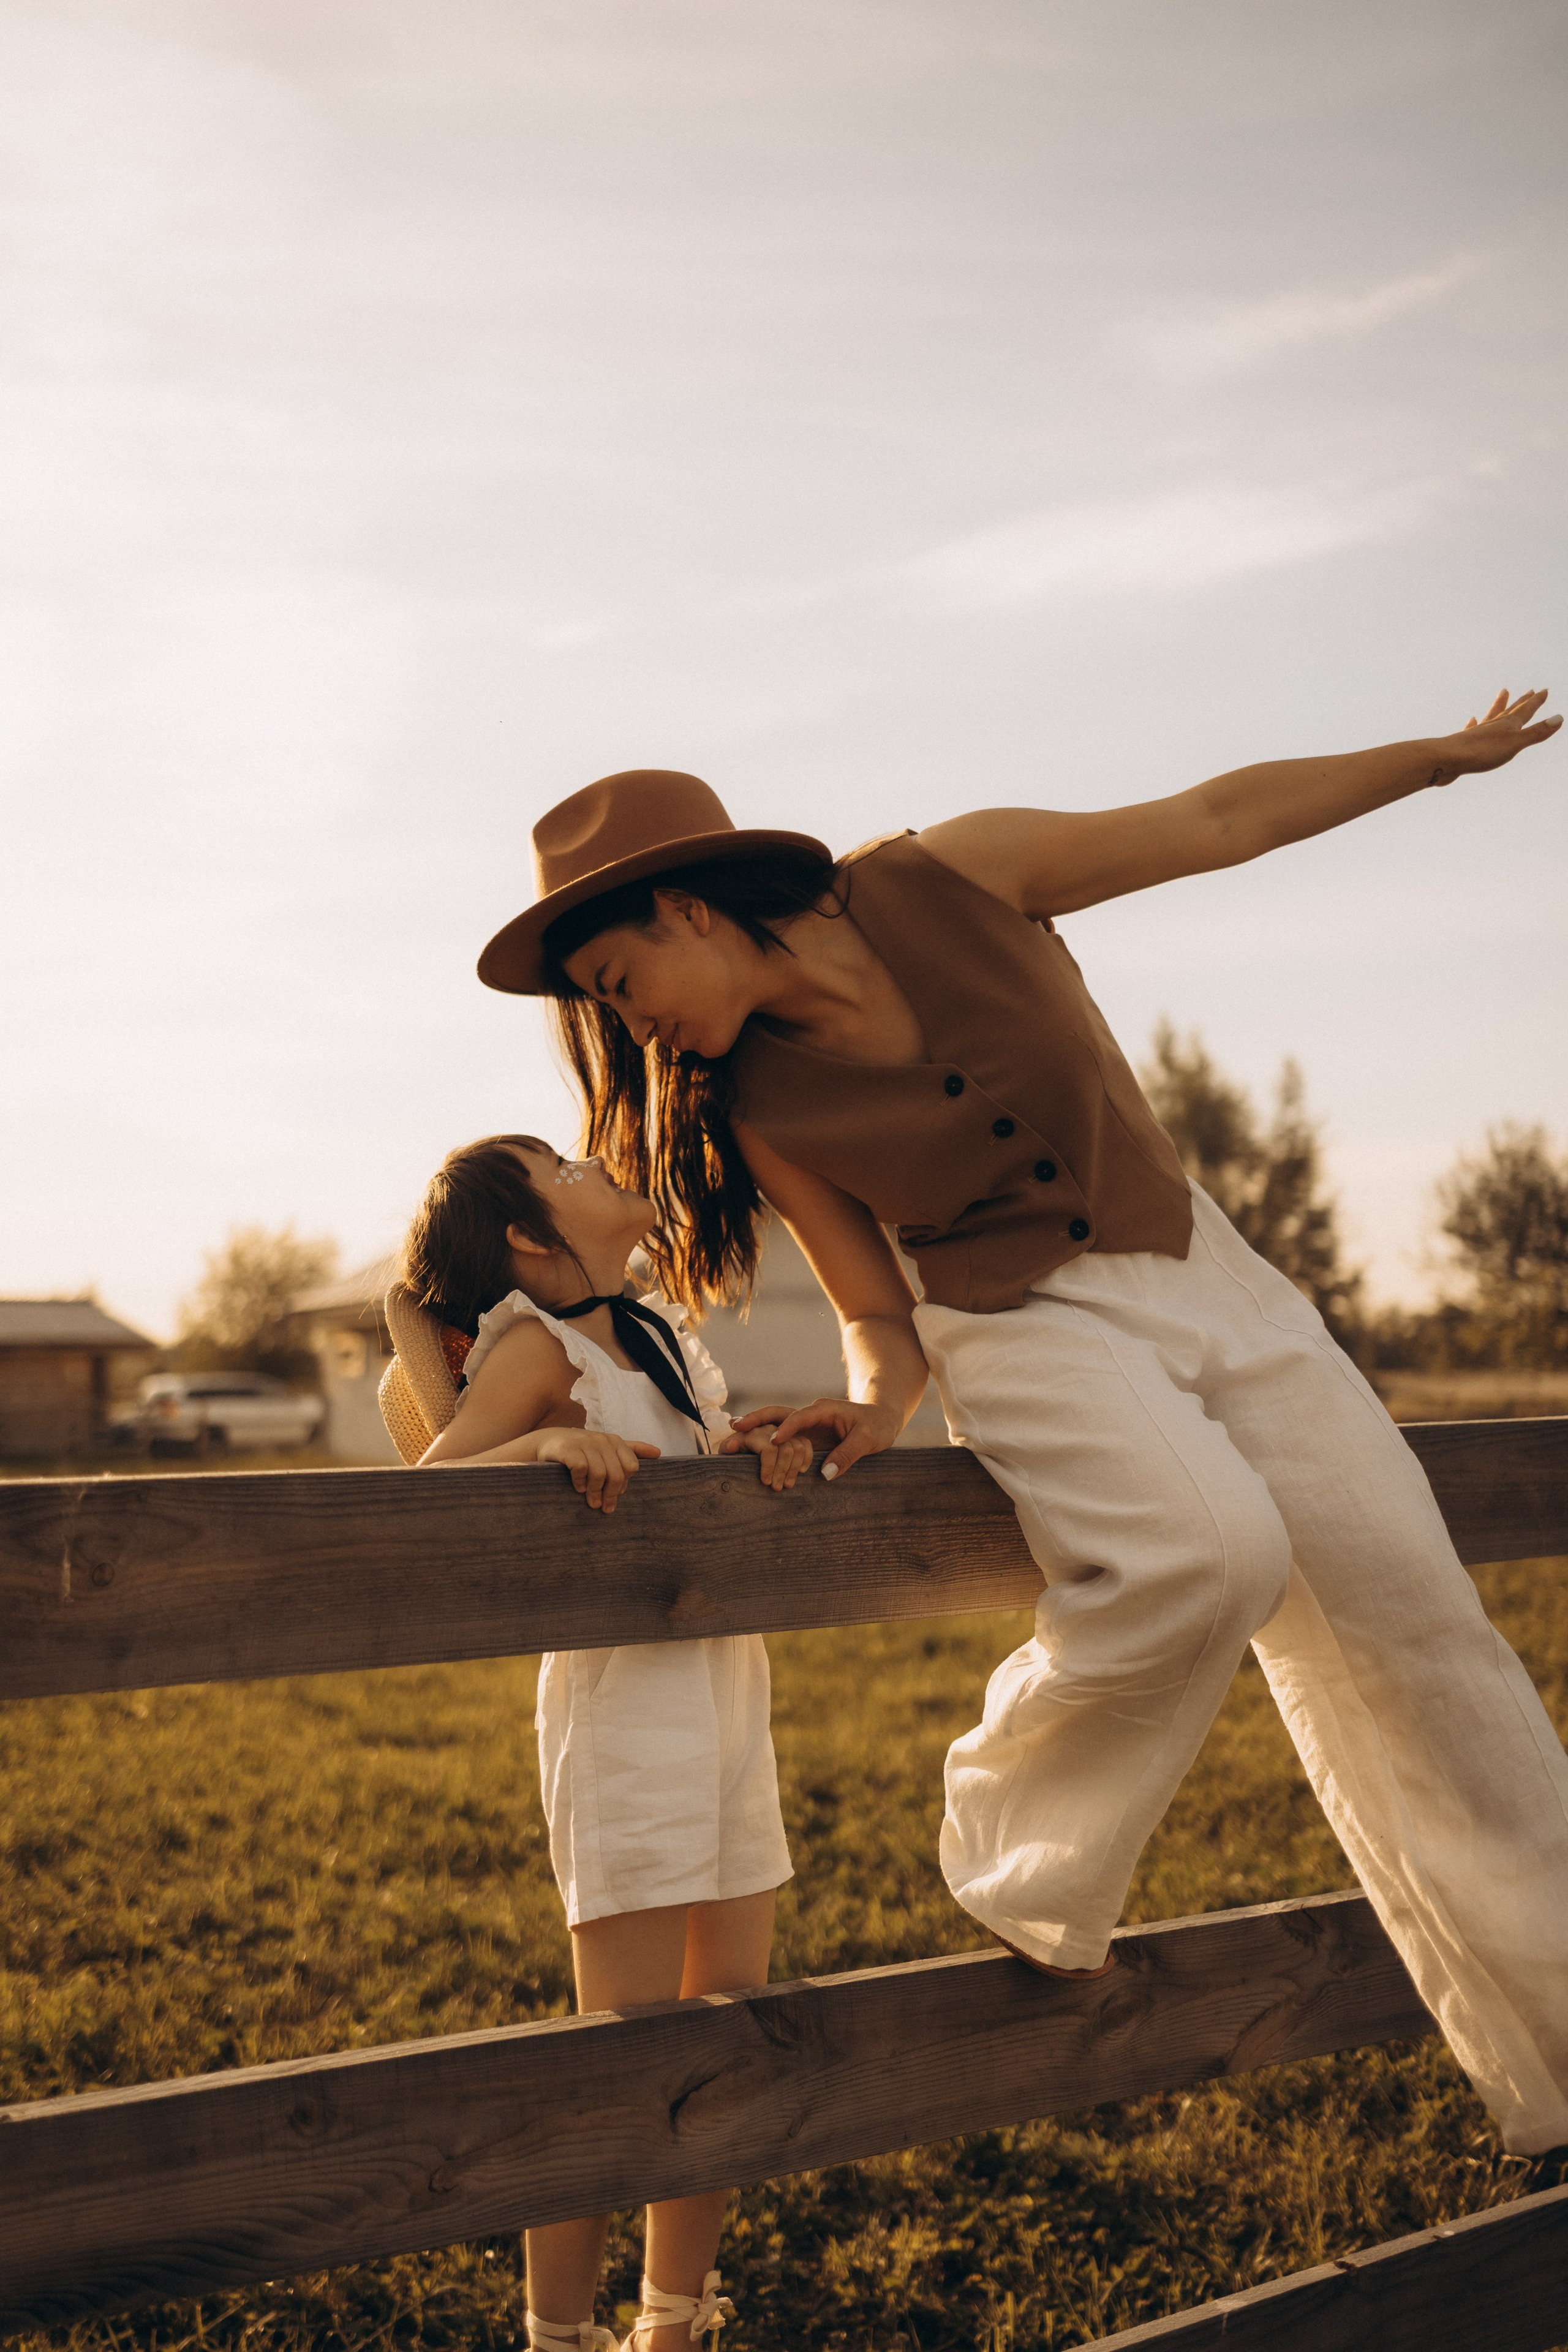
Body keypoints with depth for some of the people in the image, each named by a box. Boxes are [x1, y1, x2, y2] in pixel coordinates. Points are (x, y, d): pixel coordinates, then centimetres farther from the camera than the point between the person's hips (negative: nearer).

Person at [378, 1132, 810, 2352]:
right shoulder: (537, 1347, -9)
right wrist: (543, 1443, -32)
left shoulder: (661, 1332, 13)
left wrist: (771, 1445, -5)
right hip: (626, 1696, -8)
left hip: (730, 1690, 8)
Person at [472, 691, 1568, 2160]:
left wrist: (1448, 754, 8)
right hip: (1026, 1325, -2)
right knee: (1205, 1549, -34)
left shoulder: (954, 880, -10)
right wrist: (876, 1404, -22)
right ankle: (1023, 1864, -9)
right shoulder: (754, 1106, -6)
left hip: (1204, 1275, 2)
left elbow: (1213, 822, -1)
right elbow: (882, 1315, 1)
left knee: (1418, 1627, -1)